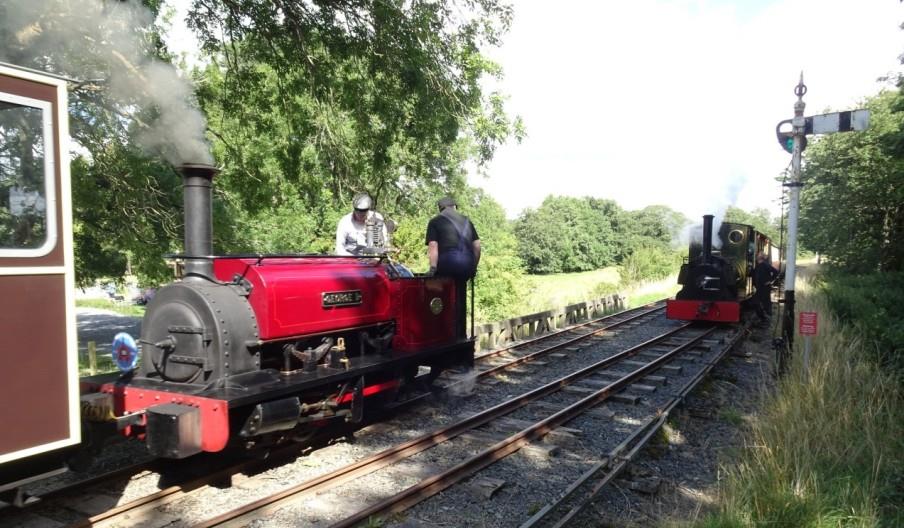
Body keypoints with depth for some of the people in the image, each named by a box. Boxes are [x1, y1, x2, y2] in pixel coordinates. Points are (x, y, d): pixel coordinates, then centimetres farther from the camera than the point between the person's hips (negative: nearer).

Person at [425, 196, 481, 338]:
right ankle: (460, 334, 21)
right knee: (460, 299, 15)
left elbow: (433, 246, -3)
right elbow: (477, 245, 16)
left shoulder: (435, 221, 10)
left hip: (448, 262, -4)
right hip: (466, 263, 4)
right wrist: (474, 266, 22)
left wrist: (433, 268, -6)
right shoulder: (466, 220, 22)